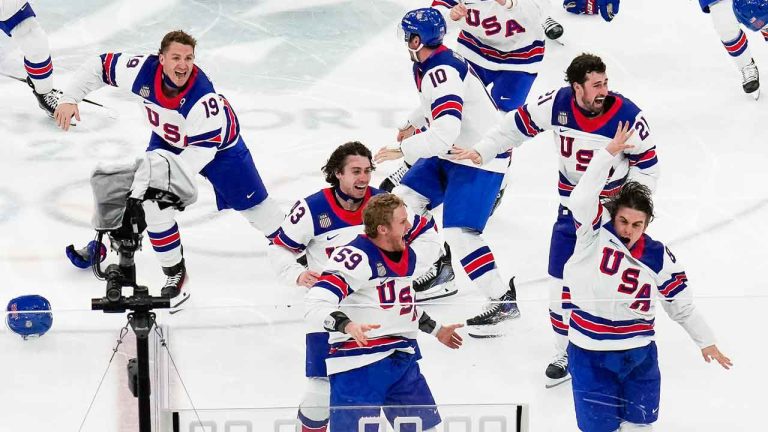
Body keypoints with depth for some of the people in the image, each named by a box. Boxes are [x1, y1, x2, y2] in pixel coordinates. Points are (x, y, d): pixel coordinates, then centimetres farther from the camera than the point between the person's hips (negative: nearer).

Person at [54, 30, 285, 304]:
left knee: (251, 202, 4)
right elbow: (98, 66, -15)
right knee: (153, 202, -10)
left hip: (218, 144, -3)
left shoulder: (204, 98, -42)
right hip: (168, 140, 3)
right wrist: (70, 98, -22)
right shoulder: (143, 71, -31)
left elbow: (201, 151, -37)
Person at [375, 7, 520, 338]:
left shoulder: (442, 73, -27)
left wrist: (402, 150, -29)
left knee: (459, 231, -17)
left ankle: (503, 302, -10)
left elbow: (445, 132, -37)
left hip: (482, 159, -11)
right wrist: (413, 126, 38)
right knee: (405, 199, 11)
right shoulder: (431, 67, 5)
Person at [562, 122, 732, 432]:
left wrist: (706, 341, 10)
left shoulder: (659, 258, -4)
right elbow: (582, 198, -26)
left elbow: (682, 304, 5)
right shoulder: (595, 232, -9)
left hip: (638, 353, 2)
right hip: (589, 351, -2)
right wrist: (608, 153, -31)